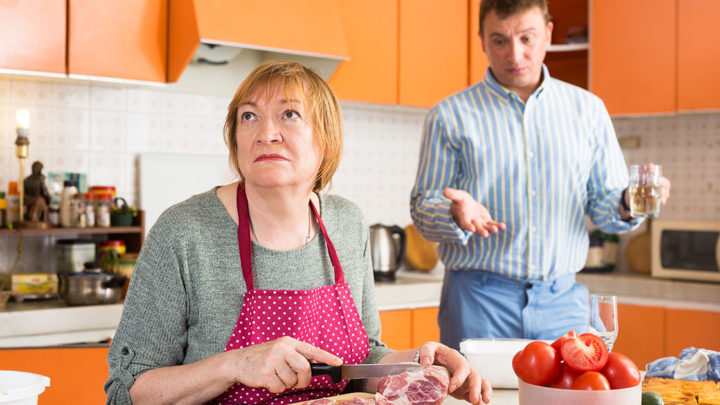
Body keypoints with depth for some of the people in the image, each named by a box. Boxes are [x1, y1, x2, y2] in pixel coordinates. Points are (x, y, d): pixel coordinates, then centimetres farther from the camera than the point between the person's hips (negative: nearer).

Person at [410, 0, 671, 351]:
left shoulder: (588, 109, 10)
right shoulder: (450, 116, 4)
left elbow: (604, 208, 11)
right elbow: (422, 210, 3)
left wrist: (629, 204, -11)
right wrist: (456, 213, -19)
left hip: (562, 300, 2)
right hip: (479, 300, -2)